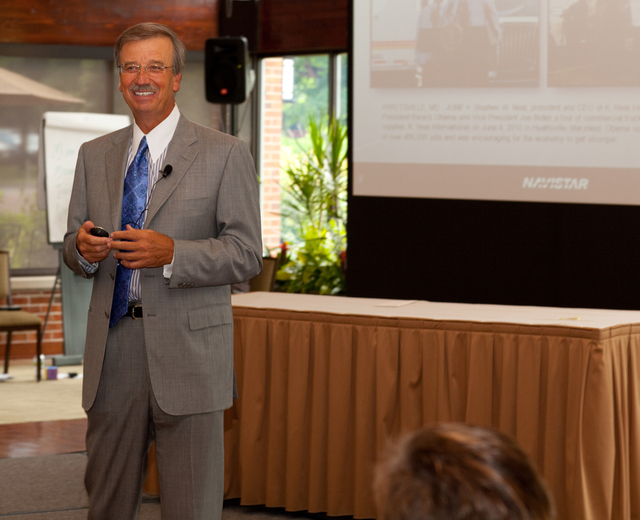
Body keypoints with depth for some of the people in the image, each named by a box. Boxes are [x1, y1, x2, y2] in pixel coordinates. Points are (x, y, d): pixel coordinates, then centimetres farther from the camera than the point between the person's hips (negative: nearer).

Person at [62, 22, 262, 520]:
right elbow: (72, 249, 15)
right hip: (112, 348, 4)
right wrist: (83, 249, -10)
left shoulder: (225, 154, -1)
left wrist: (171, 253, -22)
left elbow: (246, 255, -6)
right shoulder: (94, 155, 13)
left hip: (188, 350, -4)